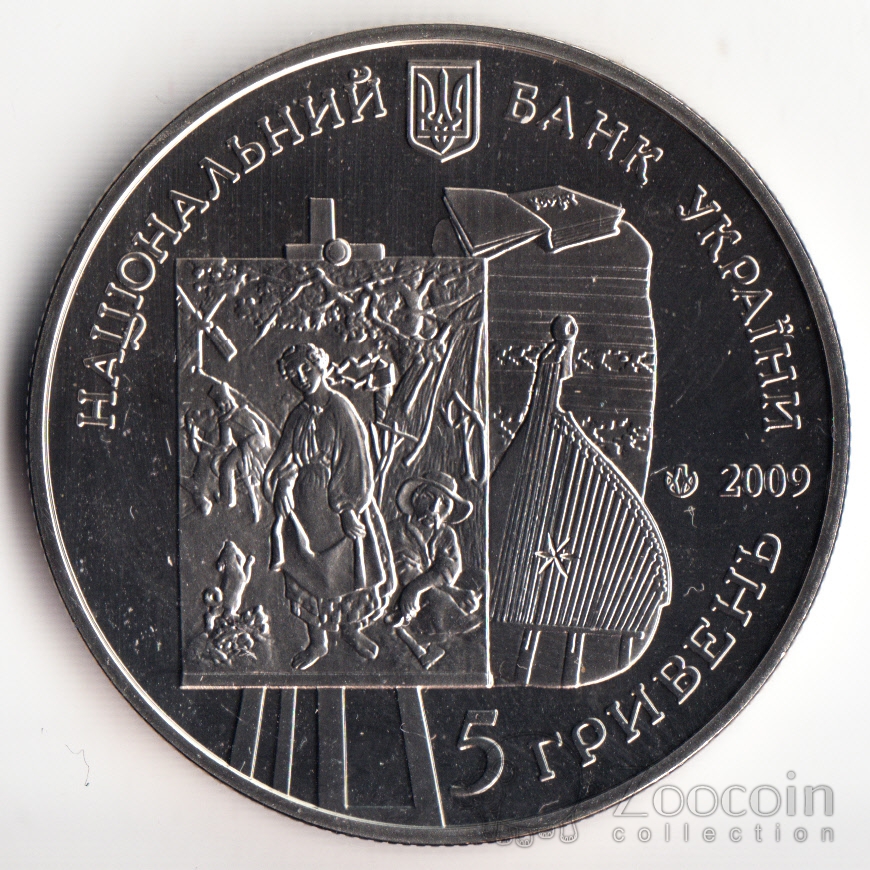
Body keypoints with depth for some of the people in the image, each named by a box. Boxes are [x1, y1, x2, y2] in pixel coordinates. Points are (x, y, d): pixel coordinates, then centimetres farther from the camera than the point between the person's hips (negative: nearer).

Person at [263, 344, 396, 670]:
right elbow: (285, 460, 4)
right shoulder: (298, 416, 5)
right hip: (305, 505, 4)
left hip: (339, 500, -3)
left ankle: (350, 628, 28)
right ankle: (317, 640, 17)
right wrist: (282, 487, -18)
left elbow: (354, 461, -12)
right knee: (307, 572, 3)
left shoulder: (340, 410, -9)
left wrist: (348, 508, -16)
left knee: (349, 566, 4)